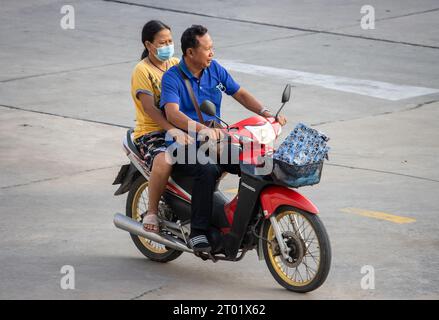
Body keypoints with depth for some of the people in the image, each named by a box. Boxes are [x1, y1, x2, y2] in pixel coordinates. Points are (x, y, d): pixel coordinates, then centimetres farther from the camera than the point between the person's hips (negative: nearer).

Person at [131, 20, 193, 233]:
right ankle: (151, 212, -18)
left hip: (180, 129, 6)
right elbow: (150, 109, -19)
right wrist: (174, 131, -33)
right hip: (151, 133, -6)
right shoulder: (142, 71, -8)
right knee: (164, 162, -38)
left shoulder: (175, 65, 13)